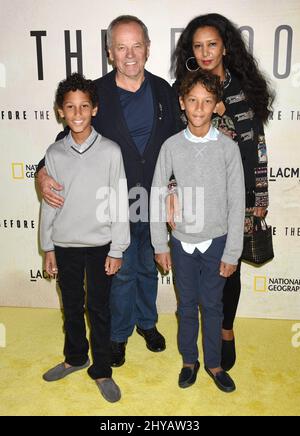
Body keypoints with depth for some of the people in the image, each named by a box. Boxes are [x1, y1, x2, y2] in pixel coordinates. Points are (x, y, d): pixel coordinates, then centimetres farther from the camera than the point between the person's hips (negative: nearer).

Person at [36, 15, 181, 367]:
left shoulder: (163, 91, 0)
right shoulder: (96, 93, -9)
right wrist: (44, 172, -20)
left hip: (155, 199, 3)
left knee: (148, 266, 20)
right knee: (121, 272, 12)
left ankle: (146, 321, 44)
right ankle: (119, 332, 36)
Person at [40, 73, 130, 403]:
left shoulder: (111, 151, -8)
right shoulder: (54, 154, 0)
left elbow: (119, 204, -7)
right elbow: (48, 203, 5)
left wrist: (117, 250, -7)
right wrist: (48, 247, 6)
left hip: (99, 245, -3)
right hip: (65, 245, 3)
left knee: (99, 308, 8)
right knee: (71, 306, 18)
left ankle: (101, 370, 26)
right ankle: (75, 357, 40)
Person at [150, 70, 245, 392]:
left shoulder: (228, 148, -8)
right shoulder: (171, 146, -6)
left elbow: (237, 203, -6)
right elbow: (156, 197, -1)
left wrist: (232, 252, -7)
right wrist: (160, 245, -2)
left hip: (216, 242, 0)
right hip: (182, 241, 1)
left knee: (212, 305, 13)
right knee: (187, 305, 15)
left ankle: (213, 363, 33)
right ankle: (189, 360, 34)